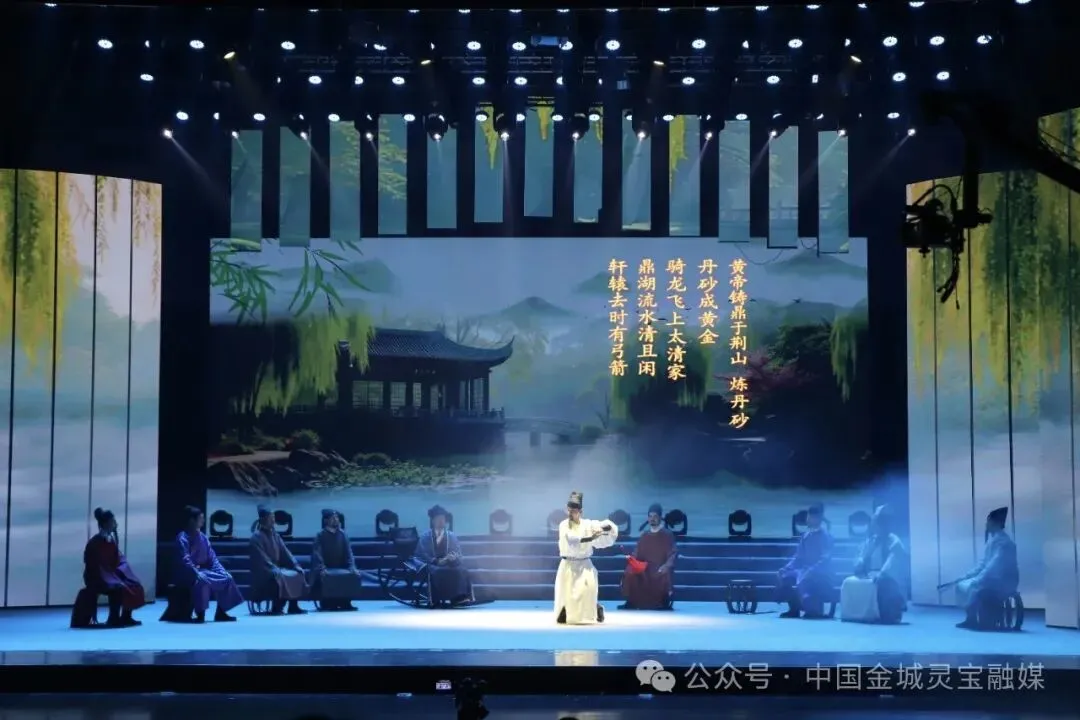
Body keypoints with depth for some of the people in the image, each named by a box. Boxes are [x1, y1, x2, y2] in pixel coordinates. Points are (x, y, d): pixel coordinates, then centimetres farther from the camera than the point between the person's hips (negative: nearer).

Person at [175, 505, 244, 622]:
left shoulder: (203, 537, 12)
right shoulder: (183, 538, -12)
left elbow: (212, 557, 10)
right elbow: (186, 560, -22)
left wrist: (222, 571, -4)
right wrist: (197, 573, -34)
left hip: (203, 569, 8)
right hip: (188, 573, -8)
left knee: (226, 578, -8)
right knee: (201, 580, -39)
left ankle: (220, 613, -4)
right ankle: (200, 614, -32)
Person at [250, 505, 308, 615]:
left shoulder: (274, 534, 13)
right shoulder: (256, 536, -11)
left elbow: (285, 552, 12)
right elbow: (262, 558, -20)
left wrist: (296, 565, -1)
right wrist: (275, 570, -29)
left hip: (276, 568, 8)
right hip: (262, 573, -8)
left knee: (298, 574, -10)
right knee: (279, 578, -35)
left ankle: (293, 606, -8)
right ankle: (276, 608, -24)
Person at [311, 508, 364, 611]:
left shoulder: (343, 535, 8)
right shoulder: (320, 535, -3)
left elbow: (348, 552, 4)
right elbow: (317, 554, -12)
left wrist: (352, 567, -13)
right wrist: (322, 568, -28)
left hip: (340, 568, 3)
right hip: (325, 569, -3)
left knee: (355, 574, -23)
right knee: (324, 577, -34)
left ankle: (345, 602, -13)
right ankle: (327, 603, -18)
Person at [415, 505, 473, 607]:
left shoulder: (452, 536, 19)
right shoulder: (425, 536, 12)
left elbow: (458, 554, 10)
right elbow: (421, 554, 0)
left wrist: (453, 557, -16)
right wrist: (437, 561, -15)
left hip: (449, 564, 2)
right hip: (432, 565, -2)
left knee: (462, 571, -33)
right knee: (436, 572, -40)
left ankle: (459, 597, -40)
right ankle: (438, 600, -43)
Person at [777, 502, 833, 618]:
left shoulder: (825, 536, -11)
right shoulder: (806, 535, 11)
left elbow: (825, 559, -20)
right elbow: (799, 556, 15)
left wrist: (810, 571, -31)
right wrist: (787, 567, 0)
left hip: (821, 573, -8)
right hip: (805, 569, 8)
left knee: (802, 578, -36)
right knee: (785, 575, -13)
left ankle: (814, 610, -22)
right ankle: (794, 609, -5)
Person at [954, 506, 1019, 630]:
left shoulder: (1003, 542, -19)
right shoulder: (992, 538, 9)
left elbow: (994, 566, -25)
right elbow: (984, 563, 16)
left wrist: (977, 580, -25)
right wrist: (968, 575, 8)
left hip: (1003, 583, -9)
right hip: (994, 579, 9)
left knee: (973, 587, -26)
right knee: (962, 585, 1)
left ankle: (974, 620, -15)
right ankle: (970, 619, 1)